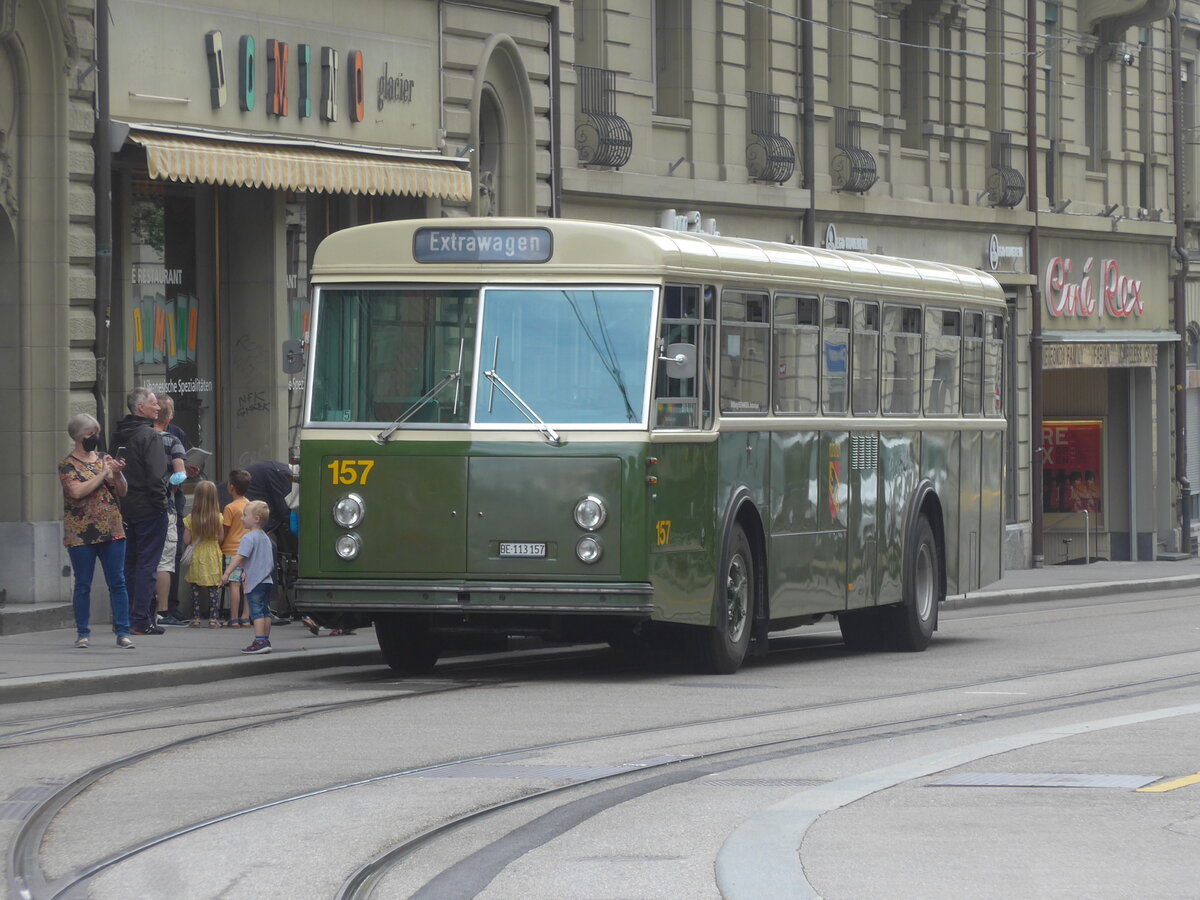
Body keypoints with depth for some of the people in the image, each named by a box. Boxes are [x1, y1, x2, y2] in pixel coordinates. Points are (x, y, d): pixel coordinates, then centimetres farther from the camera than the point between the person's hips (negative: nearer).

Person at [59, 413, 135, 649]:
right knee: (83, 585, 2)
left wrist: (118, 474, -8)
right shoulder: (68, 465, -1)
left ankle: (122, 632, 1)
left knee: (117, 583, 0)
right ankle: (83, 633, 11)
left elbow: (122, 492, 12)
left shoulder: (104, 460, 12)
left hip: (112, 532, 4)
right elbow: (77, 491, -17)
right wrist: (103, 473, -14)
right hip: (81, 535, -3)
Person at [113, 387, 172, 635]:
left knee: (130, 563, 14)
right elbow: (155, 475, -20)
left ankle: (126, 618, 16)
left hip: (127, 508, 8)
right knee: (146, 564, -6)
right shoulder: (149, 435, -13)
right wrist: (160, 502, -13)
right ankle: (141, 621, -8)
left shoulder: (121, 436, 13)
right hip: (148, 509, -8)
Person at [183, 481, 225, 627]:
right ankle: (213, 618, 1)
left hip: (196, 556, 0)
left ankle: (195, 617, 8)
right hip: (213, 556, 0)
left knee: (195, 589, 8)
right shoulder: (218, 518, -8)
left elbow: (186, 540, -7)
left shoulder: (191, 519, -10)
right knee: (214, 588, 5)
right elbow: (221, 538, -1)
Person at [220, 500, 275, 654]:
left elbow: (240, 557, -22)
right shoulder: (265, 537, 16)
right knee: (265, 611, 12)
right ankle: (266, 640, 17)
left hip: (254, 582, -9)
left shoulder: (249, 537, -12)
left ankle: (260, 642, -14)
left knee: (257, 611, -10)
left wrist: (227, 573, -22)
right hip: (267, 580, 9)